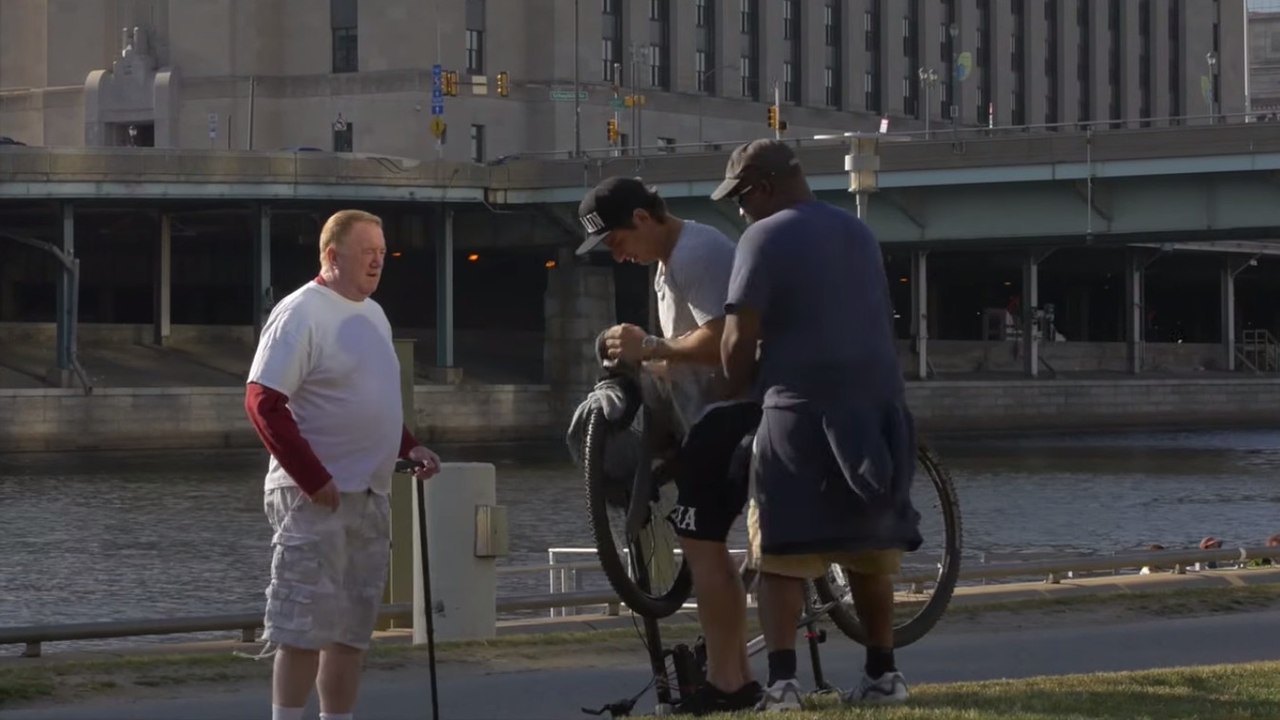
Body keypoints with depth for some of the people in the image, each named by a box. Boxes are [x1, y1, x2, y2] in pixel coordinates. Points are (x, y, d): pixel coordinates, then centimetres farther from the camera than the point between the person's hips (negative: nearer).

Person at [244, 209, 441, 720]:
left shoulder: (373, 314, 15)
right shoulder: (302, 313, -12)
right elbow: (263, 403, -18)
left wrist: (410, 448, 8)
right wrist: (315, 481, -22)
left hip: (371, 498, 9)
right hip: (316, 497, -9)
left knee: (353, 629, 11)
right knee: (304, 629, -8)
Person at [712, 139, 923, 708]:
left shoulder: (765, 238, -5)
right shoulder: (858, 233, 18)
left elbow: (740, 338, -11)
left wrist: (734, 394, 6)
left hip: (803, 411, -6)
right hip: (878, 409, 7)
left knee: (782, 555, -4)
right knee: (869, 553, 15)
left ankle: (782, 682, -14)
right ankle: (883, 674, 19)